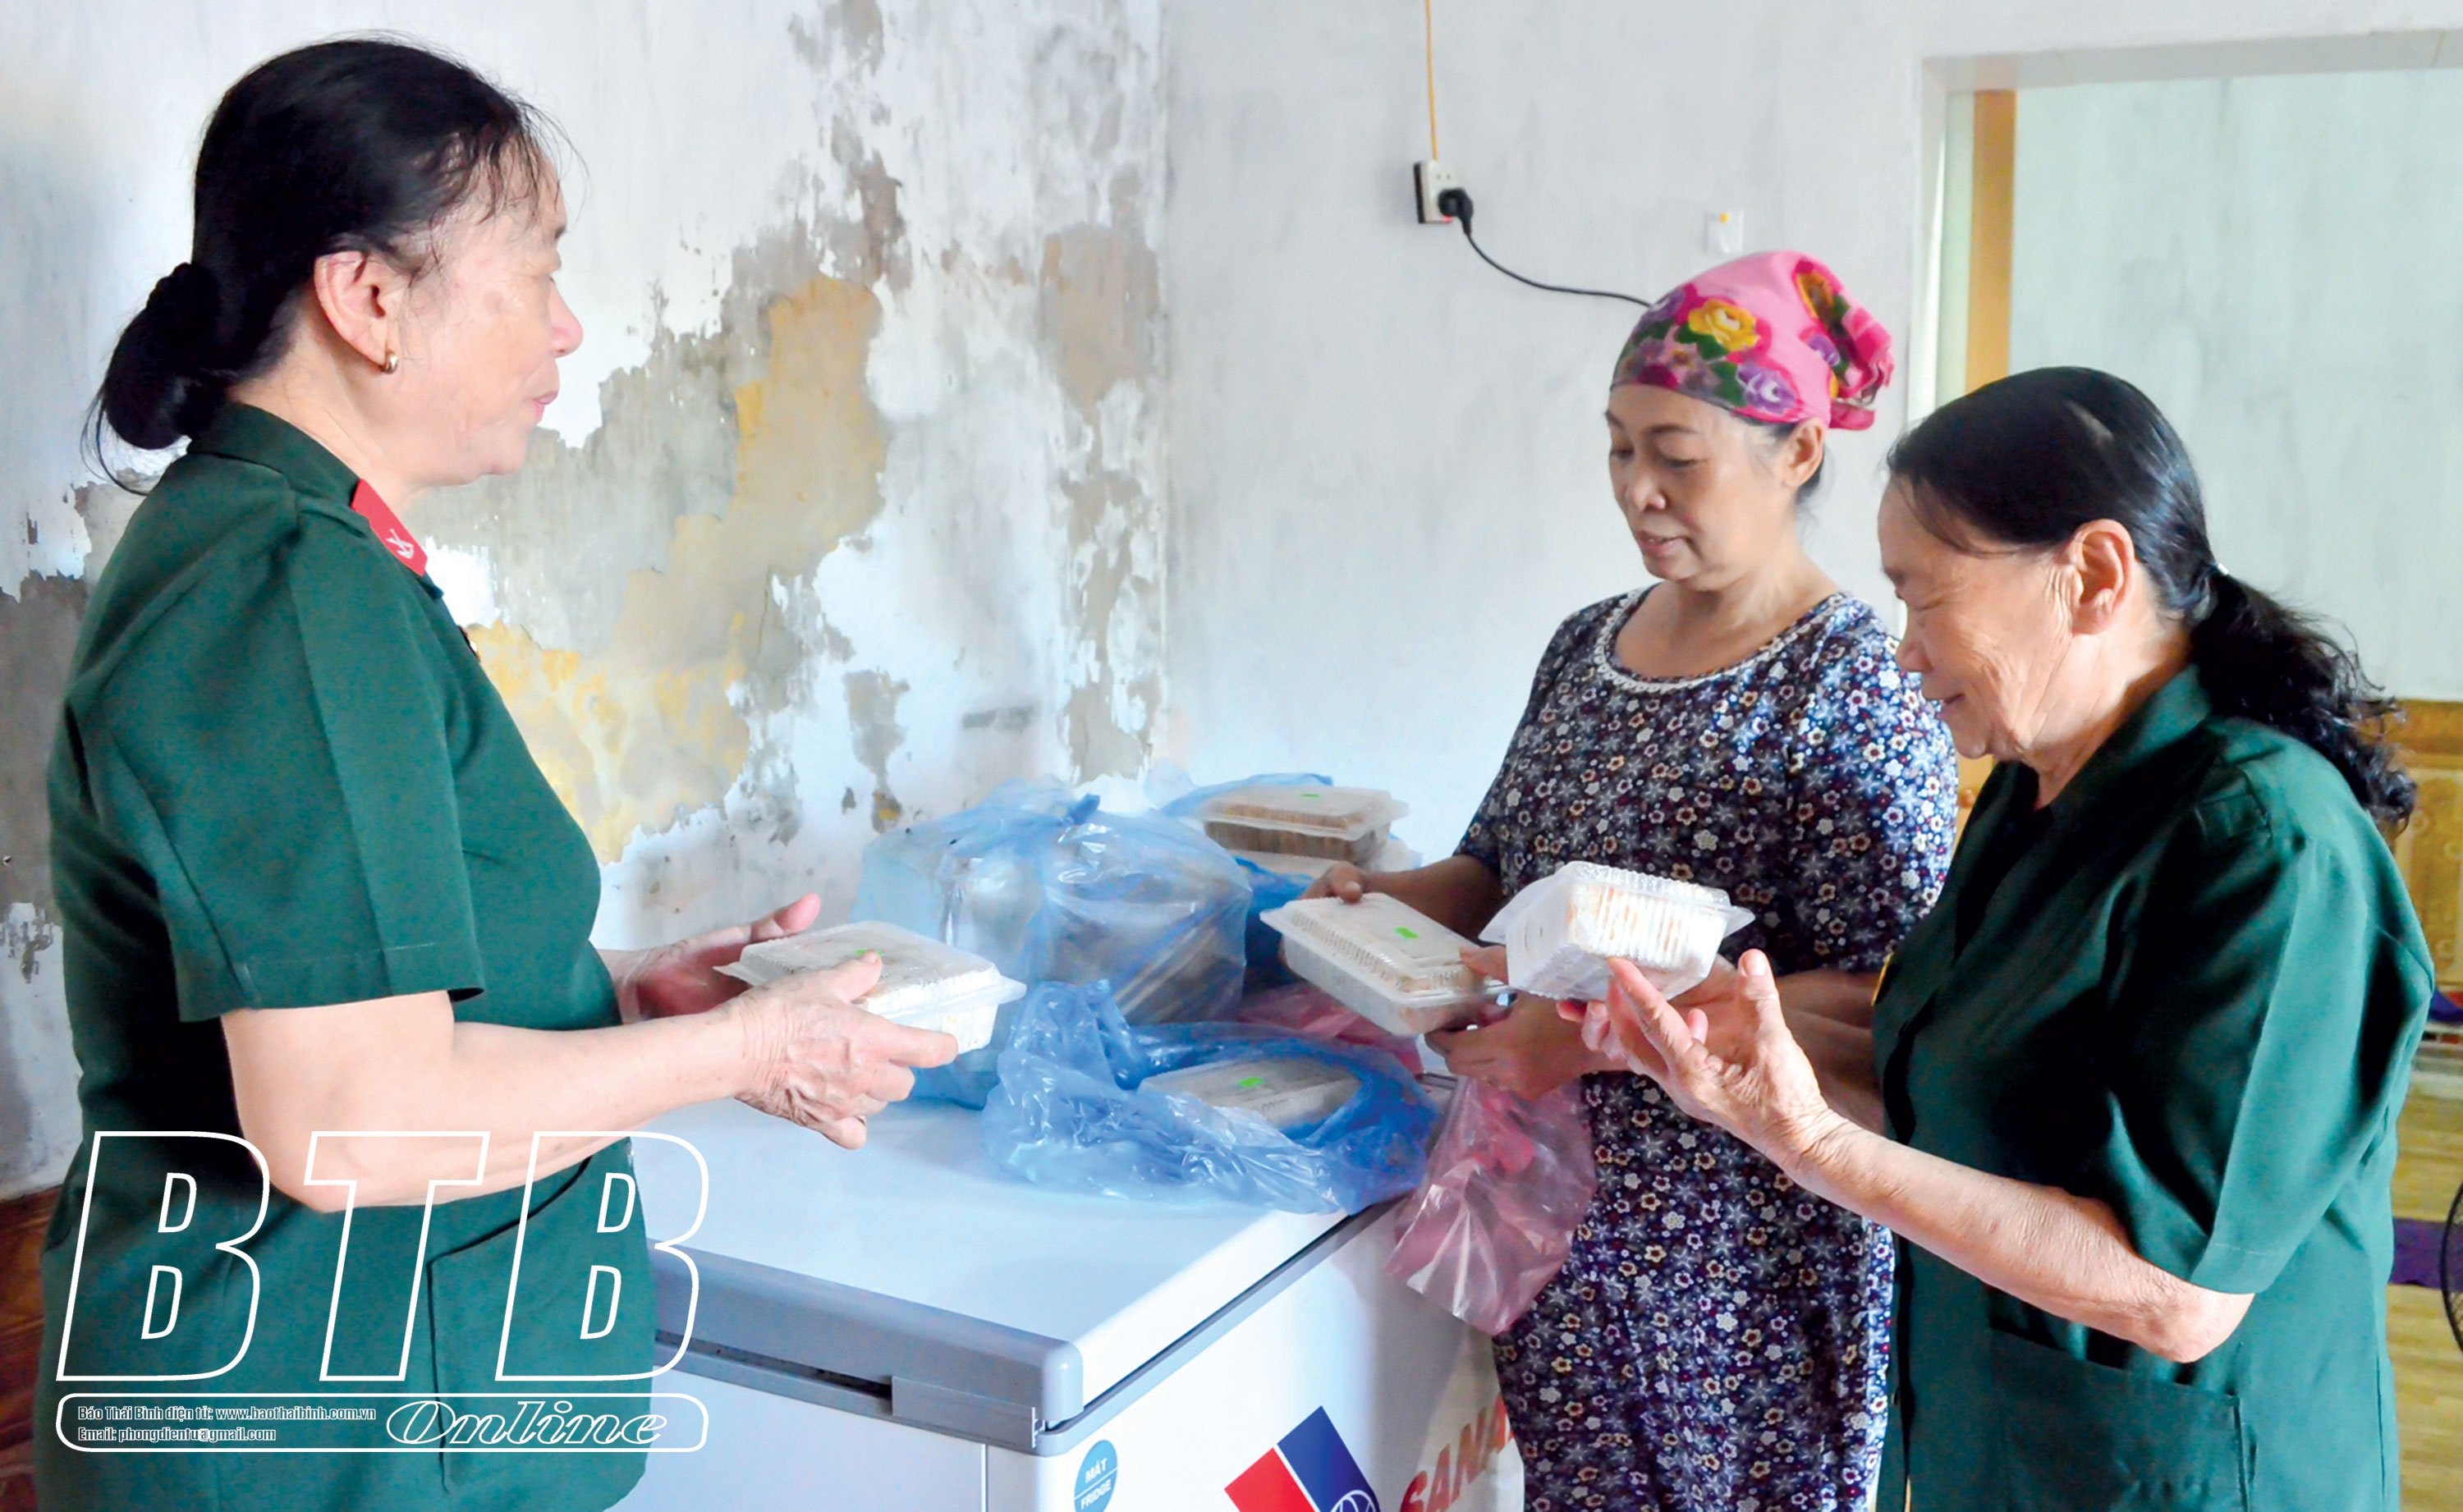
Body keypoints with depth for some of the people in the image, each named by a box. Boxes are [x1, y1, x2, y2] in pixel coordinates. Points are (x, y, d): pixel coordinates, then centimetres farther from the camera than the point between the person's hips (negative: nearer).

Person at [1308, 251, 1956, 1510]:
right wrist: (1389, 905, -4)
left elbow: (1885, 1002, -20)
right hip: (1564, 1207, 6)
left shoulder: (1851, 689, -14)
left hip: (1746, 1244, -6)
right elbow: (1501, 864, 17)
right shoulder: (1586, 647, 7)